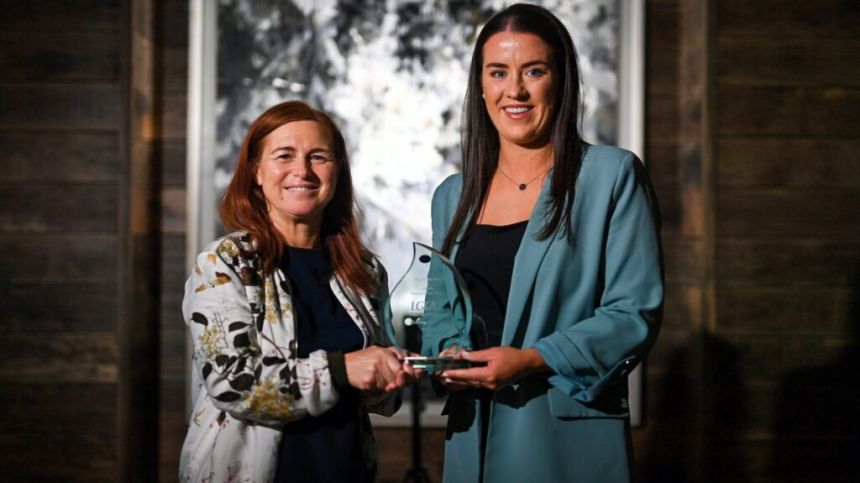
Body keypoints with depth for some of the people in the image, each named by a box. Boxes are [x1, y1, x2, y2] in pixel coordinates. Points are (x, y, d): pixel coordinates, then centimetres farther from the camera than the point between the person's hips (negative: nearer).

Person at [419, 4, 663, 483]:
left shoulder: (613, 175, -4)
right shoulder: (453, 195, 12)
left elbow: (636, 312, -9)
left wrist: (532, 360, -19)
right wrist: (451, 351, -4)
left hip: (570, 435, -4)